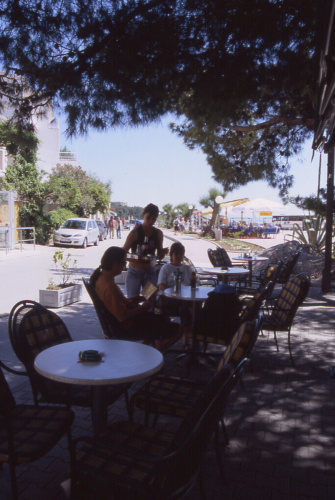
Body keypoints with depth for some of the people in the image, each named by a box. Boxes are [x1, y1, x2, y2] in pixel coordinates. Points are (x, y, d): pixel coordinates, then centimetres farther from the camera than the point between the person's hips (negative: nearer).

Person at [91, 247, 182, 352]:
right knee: (177, 330, -8)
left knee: (165, 320, 26)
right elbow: (122, 316, -29)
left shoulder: (101, 277, 2)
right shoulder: (109, 287, -30)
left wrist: (138, 299, 4)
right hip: (126, 329, -11)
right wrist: (143, 307, -16)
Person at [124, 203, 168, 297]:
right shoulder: (135, 232, -9)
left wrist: (164, 252, -13)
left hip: (150, 272, 4)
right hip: (134, 272, -3)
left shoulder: (158, 233, 4)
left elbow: (159, 256, 10)